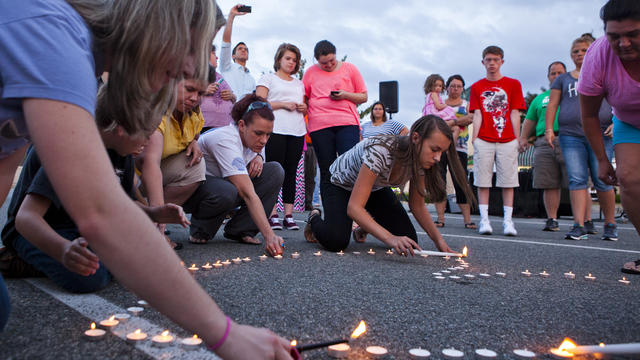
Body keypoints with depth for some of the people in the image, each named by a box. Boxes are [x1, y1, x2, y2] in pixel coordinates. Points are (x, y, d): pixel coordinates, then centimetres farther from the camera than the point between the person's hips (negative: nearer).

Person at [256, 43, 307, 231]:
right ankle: (273, 214, -5)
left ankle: (289, 215, 2)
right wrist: (283, 104, -9)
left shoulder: (299, 83, 26)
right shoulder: (268, 78, 12)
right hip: (276, 130, -4)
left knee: (291, 172, 1)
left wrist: (304, 108, 4)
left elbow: (305, 108, 27)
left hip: (297, 131, 4)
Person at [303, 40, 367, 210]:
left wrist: (345, 95, -6)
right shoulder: (310, 72, 15)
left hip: (347, 123, -1)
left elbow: (363, 97, 12)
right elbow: (303, 98, 22)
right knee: (326, 173, 2)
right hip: (319, 126, 2)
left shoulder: (350, 69, 11)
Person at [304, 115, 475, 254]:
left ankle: (366, 225, 21)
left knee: (409, 241, -8)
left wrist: (439, 240, -20)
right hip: (341, 185, -6)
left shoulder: (420, 159, -20)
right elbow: (354, 207, -44)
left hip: (376, 188, 6)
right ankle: (315, 218, 6)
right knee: (336, 241, -30)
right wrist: (390, 238, -54)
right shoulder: (381, 152, -42)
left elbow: (417, 205, -7)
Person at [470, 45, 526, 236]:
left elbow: (514, 114, 5)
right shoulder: (476, 87, 12)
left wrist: (518, 139, -1)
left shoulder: (513, 84, 10)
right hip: (483, 140, 0)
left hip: (507, 140, 0)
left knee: (508, 181, 0)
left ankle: (508, 221, 4)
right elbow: (477, 115, 5)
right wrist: (474, 139, -4)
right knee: (482, 181, -2)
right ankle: (484, 220, 3)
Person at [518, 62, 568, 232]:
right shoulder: (539, 98, 25)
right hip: (544, 143, 3)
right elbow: (529, 121, 24)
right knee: (550, 184, 0)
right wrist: (523, 138, 10)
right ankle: (552, 219, 6)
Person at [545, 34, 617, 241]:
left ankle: (610, 225, 8)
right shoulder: (563, 79, 20)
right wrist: (549, 129, 0)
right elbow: (552, 105, 14)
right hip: (570, 136, 1)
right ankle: (581, 225, -10)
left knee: (602, 180, -5)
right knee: (577, 180, -8)